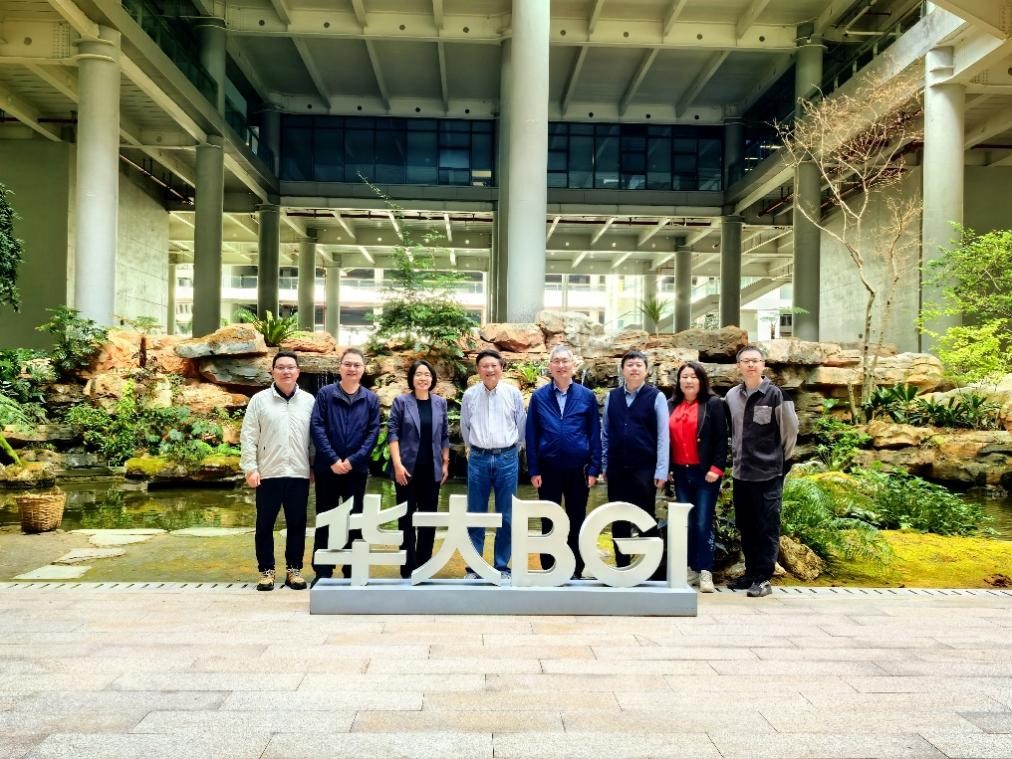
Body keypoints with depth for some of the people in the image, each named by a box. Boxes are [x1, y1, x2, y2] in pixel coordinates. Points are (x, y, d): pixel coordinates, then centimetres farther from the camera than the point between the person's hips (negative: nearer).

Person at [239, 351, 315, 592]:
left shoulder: (309, 401, 6)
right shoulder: (259, 400, 2)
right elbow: (248, 437, 0)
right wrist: (250, 468, -7)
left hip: (299, 474, 1)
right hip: (268, 473, -1)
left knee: (297, 524, 7)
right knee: (265, 525, 6)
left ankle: (294, 569, 19)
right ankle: (267, 570, 18)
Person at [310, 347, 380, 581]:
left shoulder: (371, 399, 5)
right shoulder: (325, 394, 0)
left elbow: (373, 432, -1)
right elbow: (317, 427, -6)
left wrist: (352, 460, -11)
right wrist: (333, 460, -14)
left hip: (357, 469, 1)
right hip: (327, 468, -1)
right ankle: (323, 570, 14)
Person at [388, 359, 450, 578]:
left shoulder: (440, 403, 7)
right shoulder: (401, 401, -2)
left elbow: (444, 435, 11)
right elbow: (392, 432, -5)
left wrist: (445, 463, 6)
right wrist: (397, 463, -13)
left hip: (431, 469, 3)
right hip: (408, 468, -3)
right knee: (406, 517, 3)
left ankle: (424, 565, 19)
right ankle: (408, 568, 11)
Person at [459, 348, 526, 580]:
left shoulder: (513, 393, 0)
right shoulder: (469, 395, 2)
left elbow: (522, 425, 10)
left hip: (507, 459, 0)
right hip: (478, 459, 0)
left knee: (506, 517, 4)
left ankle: (503, 566, 16)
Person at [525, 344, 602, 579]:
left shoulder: (587, 396, 1)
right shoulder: (539, 397, 1)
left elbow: (594, 434, 1)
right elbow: (532, 435, 1)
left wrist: (594, 469, -4)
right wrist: (533, 470, -3)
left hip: (578, 468, 0)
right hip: (548, 468, 0)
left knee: (576, 521, 9)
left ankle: (576, 571, 20)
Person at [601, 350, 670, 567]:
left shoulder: (656, 397, -3)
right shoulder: (612, 397, 7)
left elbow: (663, 436, -5)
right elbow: (605, 433, 9)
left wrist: (661, 470, -9)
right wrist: (603, 465, 7)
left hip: (644, 469, -3)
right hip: (616, 469, 3)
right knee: (619, 521, 10)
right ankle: (621, 567, 21)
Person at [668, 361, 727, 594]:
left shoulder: (713, 403, -2)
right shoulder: (672, 405, 12)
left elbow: (721, 439, -6)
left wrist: (716, 468, -13)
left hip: (705, 472, -4)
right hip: (681, 472, 5)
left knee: (703, 523, -5)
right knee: (686, 523, 8)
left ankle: (705, 572, 3)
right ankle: (690, 568, 17)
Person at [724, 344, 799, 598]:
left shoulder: (775, 394, -7)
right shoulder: (732, 395, 5)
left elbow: (790, 429, -3)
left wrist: (782, 459, 4)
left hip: (768, 473, -5)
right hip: (740, 472, 5)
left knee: (767, 527, 0)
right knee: (745, 527, 12)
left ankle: (763, 578, 8)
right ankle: (751, 572, 24)